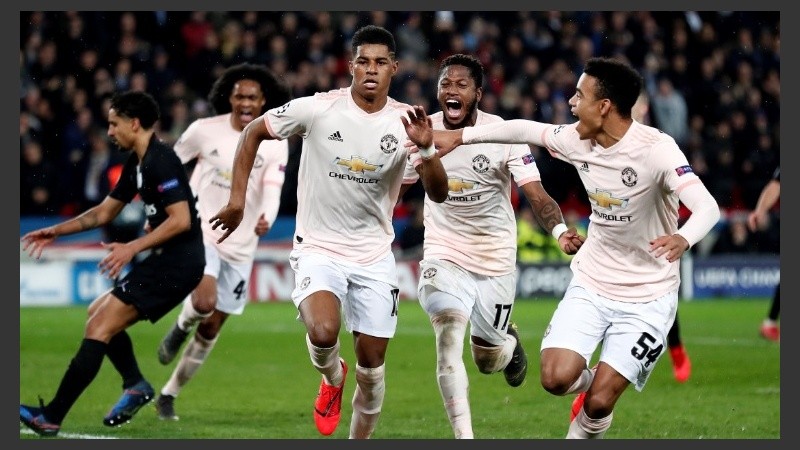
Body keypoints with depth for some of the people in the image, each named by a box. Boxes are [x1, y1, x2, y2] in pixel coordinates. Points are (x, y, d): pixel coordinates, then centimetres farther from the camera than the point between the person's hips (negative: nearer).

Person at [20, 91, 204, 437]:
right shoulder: (136, 164, 16)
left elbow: (181, 219, -23)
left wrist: (132, 248, -22)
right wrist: (56, 231, 21)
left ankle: (51, 417, -15)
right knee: (99, 314, 18)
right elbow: (104, 212, 27)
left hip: (177, 262, -11)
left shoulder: (160, 161, -15)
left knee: (99, 327, -13)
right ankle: (135, 385, 7)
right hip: (166, 262, 11)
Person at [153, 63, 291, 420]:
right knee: (204, 302, -28)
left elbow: (272, 190, -14)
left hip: (239, 245, 3)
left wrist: (266, 219, -35)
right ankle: (180, 327, 8)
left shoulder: (275, 144, -3)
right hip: (199, 231, -3)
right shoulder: (204, 130, -6)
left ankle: (169, 395, 23)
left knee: (211, 329, 7)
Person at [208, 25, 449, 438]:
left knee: (372, 369, 4)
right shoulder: (318, 109, -11)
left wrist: (426, 148, -27)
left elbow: (438, 194, -9)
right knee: (323, 333, -29)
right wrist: (237, 197, -4)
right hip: (318, 249, -3)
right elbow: (253, 132, 2)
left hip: (374, 256, 3)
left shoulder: (405, 122, -5)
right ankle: (332, 379, 7)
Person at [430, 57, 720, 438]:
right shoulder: (577, 139, -6)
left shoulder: (655, 149, -24)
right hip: (591, 282, 5)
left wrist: (682, 239, -56)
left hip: (647, 297, -5)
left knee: (598, 404, -10)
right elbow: (527, 130, 13)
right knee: (556, 378, -14)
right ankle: (589, 380, 22)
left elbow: (707, 207, -34)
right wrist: (459, 136, 17)